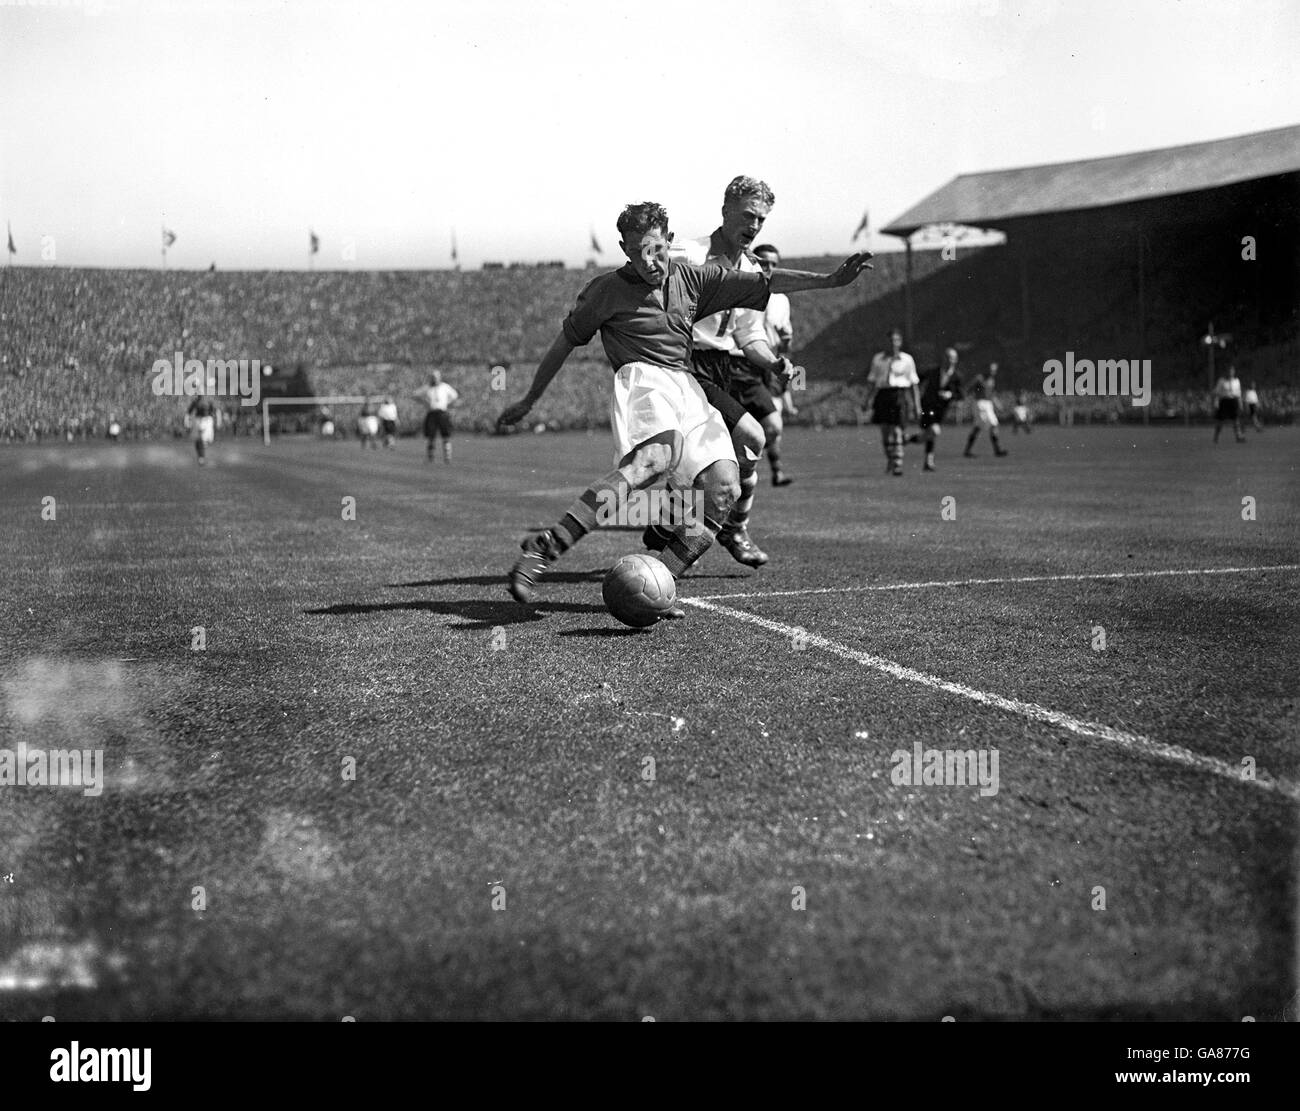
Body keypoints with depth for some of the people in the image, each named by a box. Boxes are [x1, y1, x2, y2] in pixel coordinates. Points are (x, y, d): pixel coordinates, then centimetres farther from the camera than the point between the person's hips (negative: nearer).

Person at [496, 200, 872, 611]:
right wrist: (528, 401, 19)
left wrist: (830, 280, 8)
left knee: (723, 487, -18)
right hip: (641, 378, -5)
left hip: (687, 388, 5)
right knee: (654, 456, -37)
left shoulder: (691, 279, 15)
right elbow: (564, 343, 15)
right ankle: (544, 548, -44)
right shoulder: (607, 290, 6)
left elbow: (765, 282, 15)